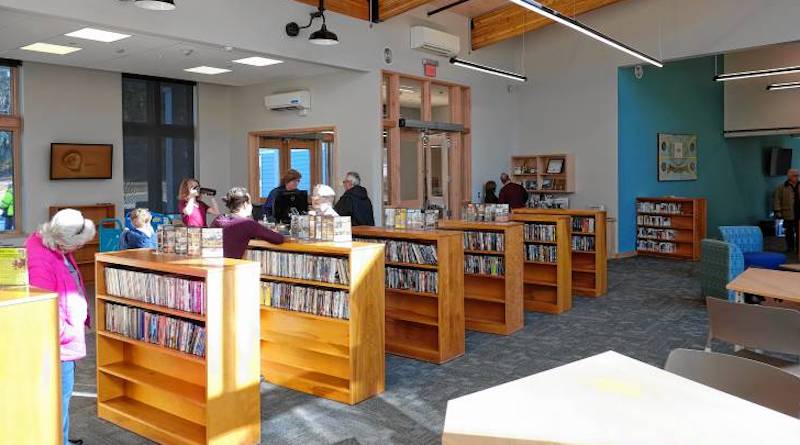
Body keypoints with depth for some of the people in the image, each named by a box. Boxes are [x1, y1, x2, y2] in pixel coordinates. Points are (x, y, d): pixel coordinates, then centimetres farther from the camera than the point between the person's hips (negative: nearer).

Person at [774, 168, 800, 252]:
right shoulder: (782, 187, -2)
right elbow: (776, 199, -4)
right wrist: (777, 211, -11)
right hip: (788, 214, -3)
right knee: (789, 232, 7)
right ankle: (790, 247, 17)